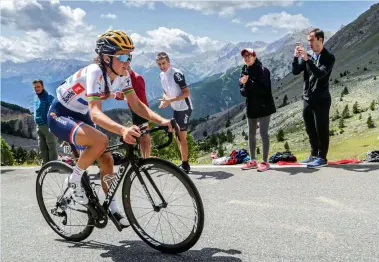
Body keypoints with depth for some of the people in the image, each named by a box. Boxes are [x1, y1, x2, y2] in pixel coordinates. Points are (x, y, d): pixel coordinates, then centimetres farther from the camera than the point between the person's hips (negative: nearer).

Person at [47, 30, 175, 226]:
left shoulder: (122, 75, -9)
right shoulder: (95, 72, -32)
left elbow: (136, 104, -10)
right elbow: (95, 113, -43)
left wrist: (161, 120, -26)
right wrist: (123, 130, -60)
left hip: (81, 116, 8)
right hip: (60, 115, -8)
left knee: (106, 160, 3)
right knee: (100, 141, -33)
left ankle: (112, 208, 20)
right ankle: (74, 180, -9)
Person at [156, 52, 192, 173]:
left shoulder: (176, 74, -18)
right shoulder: (162, 75, 6)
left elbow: (186, 93, -20)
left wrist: (170, 100, -24)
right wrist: (164, 100, -4)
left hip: (184, 108, -8)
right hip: (176, 108, 8)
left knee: (182, 136, -6)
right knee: (177, 136, 12)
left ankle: (185, 165, 3)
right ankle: (184, 163, 23)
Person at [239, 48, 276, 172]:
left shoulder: (262, 70, -12)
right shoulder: (244, 70, 6)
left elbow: (264, 89, -21)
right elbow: (242, 91, 6)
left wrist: (248, 83, -26)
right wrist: (244, 86, -17)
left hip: (263, 106, -7)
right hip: (251, 106, 7)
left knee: (263, 133, -4)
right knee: (251, 134, 11)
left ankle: (265, 162, 4)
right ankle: (252, 161, 22)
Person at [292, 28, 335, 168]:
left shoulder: (329, 57, -8)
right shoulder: (307, 55, 6)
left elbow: (320, 73, -23)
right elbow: (295, 71, -1)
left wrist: (307, 59, -28)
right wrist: (296, 57, -16)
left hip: (321, 99, -6)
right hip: (307, 98, 6)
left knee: (321, 129, -2)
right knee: (310, 129, 13)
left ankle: (322, 158, 7)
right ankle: (314, 154, 26)